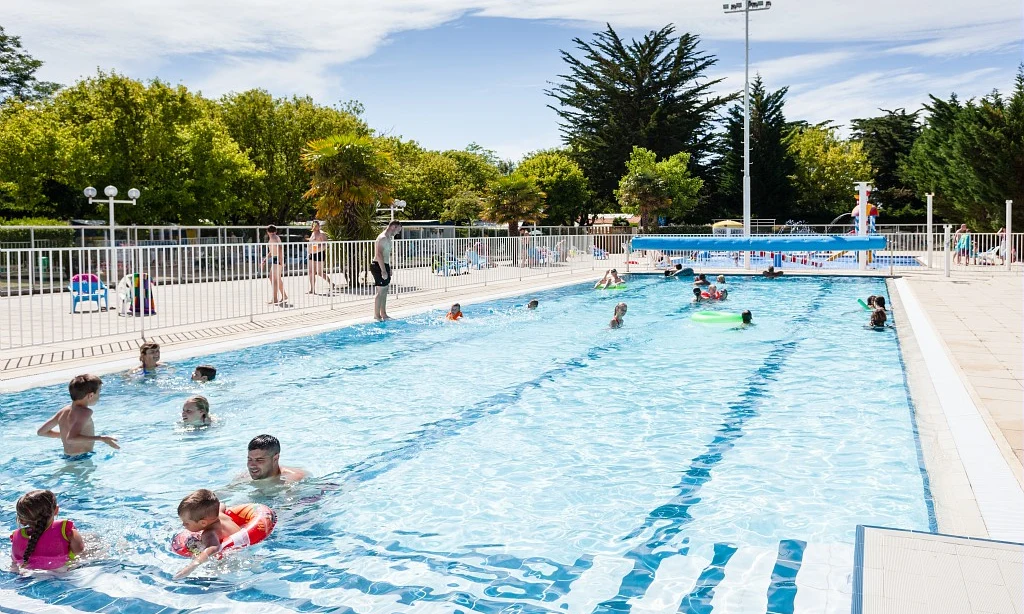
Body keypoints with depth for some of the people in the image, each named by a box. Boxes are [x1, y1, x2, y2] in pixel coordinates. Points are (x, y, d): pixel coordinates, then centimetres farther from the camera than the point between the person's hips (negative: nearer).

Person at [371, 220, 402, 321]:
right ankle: (377, 315, -2)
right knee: (381, 291, -8)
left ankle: (383, 314, 18)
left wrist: (389, 269, 23)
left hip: (385, 266, 10)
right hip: (379, 267, -10)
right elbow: (379, 255, -24)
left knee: (385, 291, 12)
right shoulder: (382, 238, -17)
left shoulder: (390, 238, 15)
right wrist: (383, 271, -27)